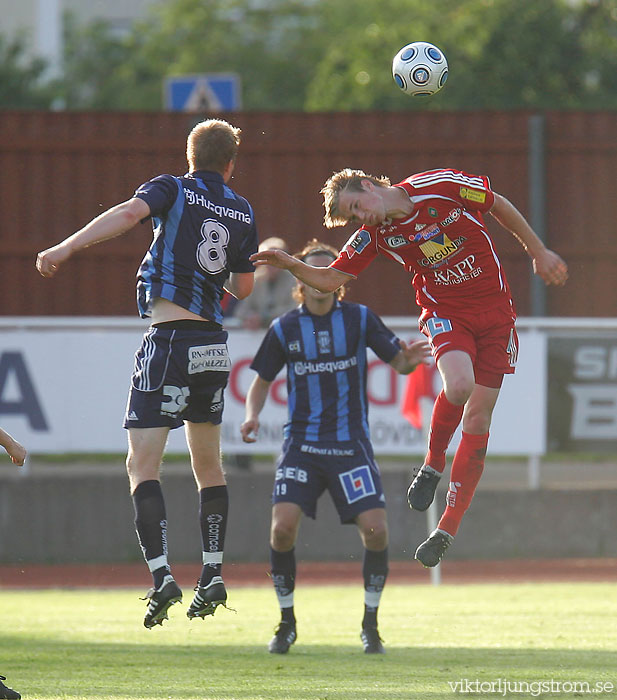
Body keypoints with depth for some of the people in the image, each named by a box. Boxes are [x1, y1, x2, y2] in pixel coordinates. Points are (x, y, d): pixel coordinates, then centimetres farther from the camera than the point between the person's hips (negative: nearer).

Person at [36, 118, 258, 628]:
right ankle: (213, 575, 14)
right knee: (208, 464, 19)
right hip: (215, 343, 5)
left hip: (169, 340, -5)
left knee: (143, 465, -6)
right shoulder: (243, 212, 12)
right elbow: (243, 288, 15)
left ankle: (162, 575, -20)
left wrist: (66, 247, -28)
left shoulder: (173, 189, 0)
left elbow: (130, 212, -20)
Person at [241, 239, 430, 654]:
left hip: (351, 444, 0)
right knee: (283, 526, -17)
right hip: (302, 444, 0)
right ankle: (287, 623, 3)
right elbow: (262, 382, 13)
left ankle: (370, 625, 5)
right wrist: (252, 416, -7)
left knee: (376, 529, -14)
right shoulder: (284, 329, 3)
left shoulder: (360, 319, 1)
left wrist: (410, 360, -20)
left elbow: (399, 363, 4)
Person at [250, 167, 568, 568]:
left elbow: (500, 205, 3)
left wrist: (539, 253, 7)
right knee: (459, 384, -31)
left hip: (496, 312, 0)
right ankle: (433, 464, -3)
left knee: (478, 416, -5)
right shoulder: (374, 235, -5)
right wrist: (292, 265, -20)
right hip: (445, 313, 0)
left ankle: (448, 530, 1)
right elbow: (331, 280, 0)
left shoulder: (441, 186, -12)